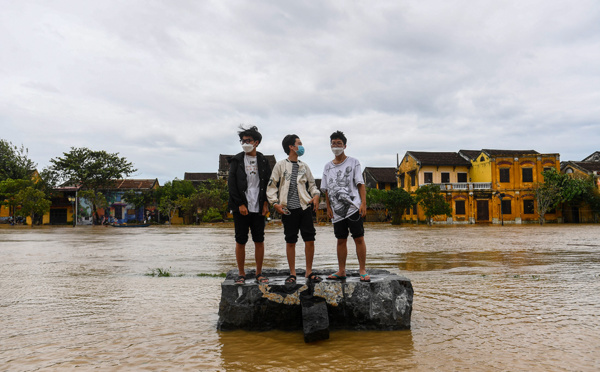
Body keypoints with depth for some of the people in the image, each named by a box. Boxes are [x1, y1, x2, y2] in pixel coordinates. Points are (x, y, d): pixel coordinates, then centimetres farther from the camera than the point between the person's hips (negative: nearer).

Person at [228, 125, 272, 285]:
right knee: (240, 241, 2)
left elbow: (268, 183, 11)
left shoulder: (263, 161, 9)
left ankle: (259, 273, 16)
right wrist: (240, 204, -8)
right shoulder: (237, 160, 3)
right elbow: (231, 184, -1)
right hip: (241, 208, -1)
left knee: (259, 240, 5)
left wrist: (266, 203, -1)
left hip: (258, 208, 2)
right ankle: (241, 273, 15)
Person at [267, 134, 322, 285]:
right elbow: (271, 186, 4)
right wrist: (275, 203, -8)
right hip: (288, 210, -3)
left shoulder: (304, 166, 14)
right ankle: (292, 273, 15)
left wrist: (316, 195, 1)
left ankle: (309, 272, 12)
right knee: (290, 242, 4)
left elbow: (312, 184, 21)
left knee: (309, 240, -1)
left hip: (305, 207, 3)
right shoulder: (281, 165, 4)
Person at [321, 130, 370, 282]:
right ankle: (341, 271, 13)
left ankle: (362, 270, 1)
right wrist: (328, 207, 7)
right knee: (341, 240, 7)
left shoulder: (353, 162, 4)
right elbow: (326, 189, 16)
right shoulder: (328, 167, 15)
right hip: (337, 210, 4)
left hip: (353, 207, -4)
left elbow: (360, 184, -1)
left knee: (359, 238, -5)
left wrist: (363, 204, -9)